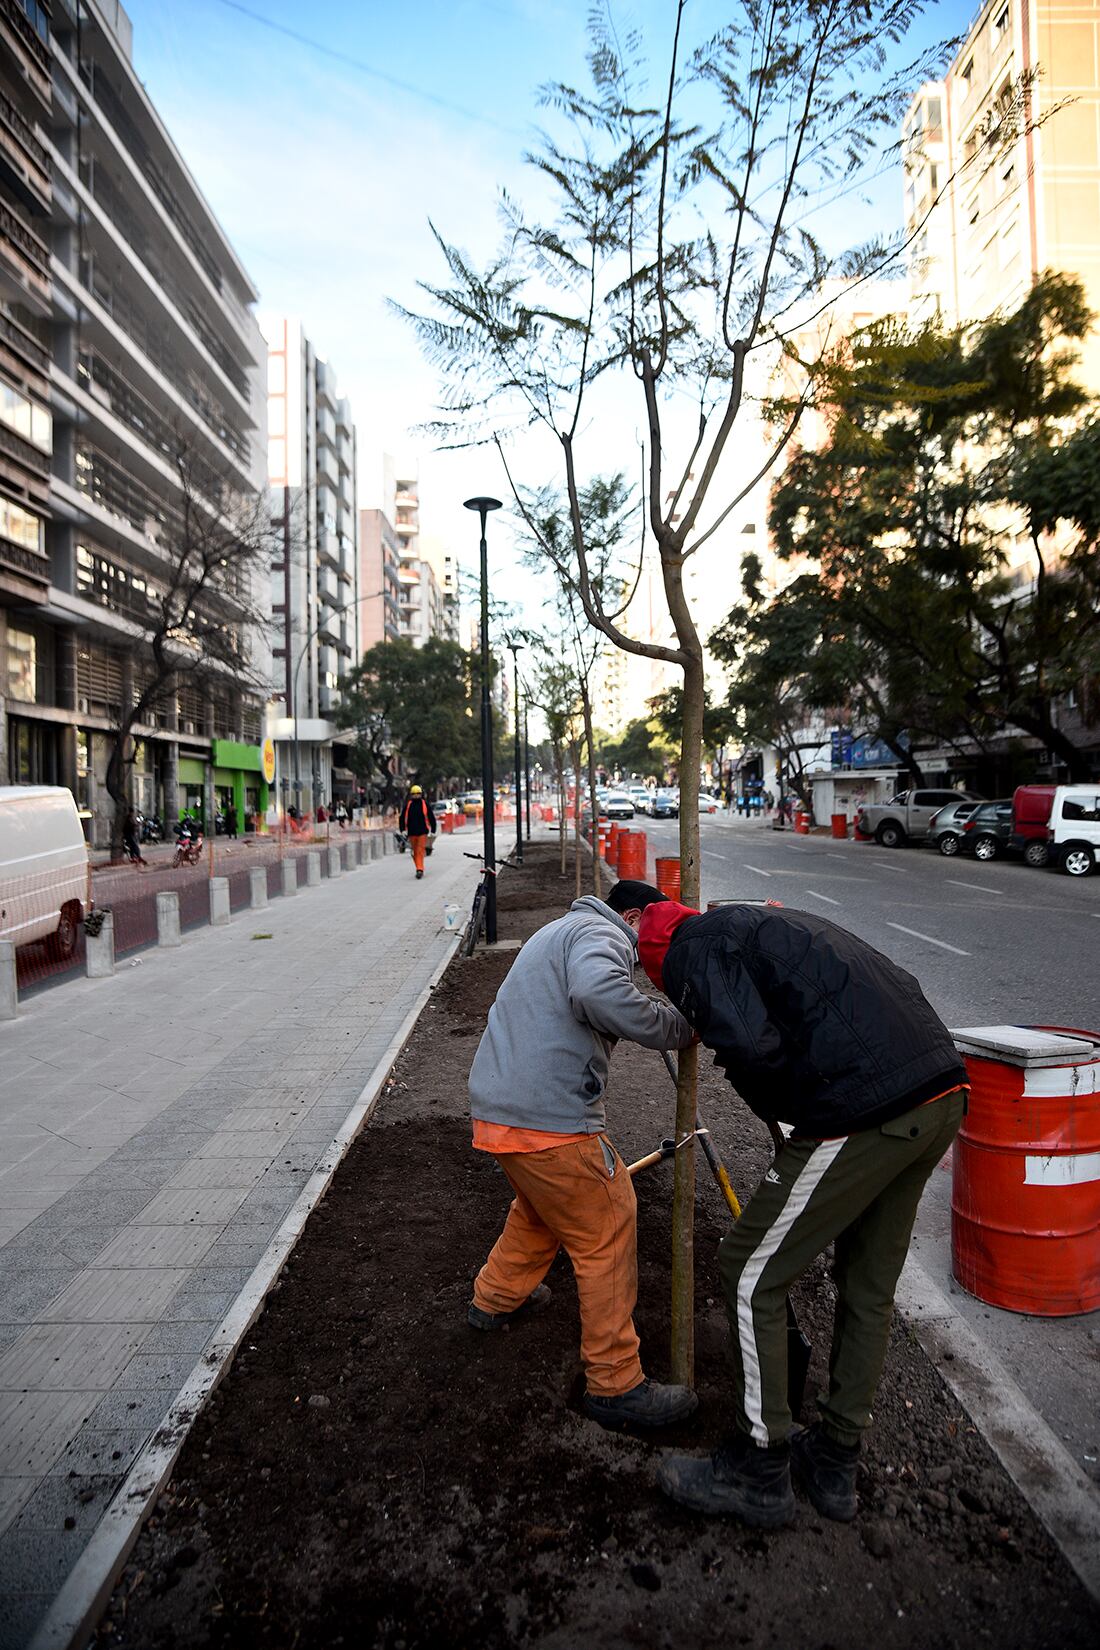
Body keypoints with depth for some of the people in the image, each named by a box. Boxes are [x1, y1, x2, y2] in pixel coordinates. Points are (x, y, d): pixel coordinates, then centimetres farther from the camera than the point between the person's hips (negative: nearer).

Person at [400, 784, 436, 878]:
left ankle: (420, 869, -17)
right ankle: (420, 869, 19)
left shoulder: (425, 804, 2)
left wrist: (433, 831, 3)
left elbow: (431, 818, 5)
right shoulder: (408, 805, 6)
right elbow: (402, 818, 8)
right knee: (415, 852, 8)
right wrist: (403, 830, -3)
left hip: (423, 832, -3)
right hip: (411, 832, 3)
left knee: (420, 851, -12)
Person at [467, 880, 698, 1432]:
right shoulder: (600, 932, -9)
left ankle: (496, 1298, 49)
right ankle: (617, 1386, 13)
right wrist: (676, 1026, -22)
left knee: (541, 1208, 32)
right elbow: (597, 993, -31)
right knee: (608, 1237, 3)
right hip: (548, 1120, -10)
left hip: (496, 1110, 10)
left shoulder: (561, 931, 24)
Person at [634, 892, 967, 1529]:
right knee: (870, 1285, 22)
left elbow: (750, 1047, -19)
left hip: (864, 1112, -9)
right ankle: (835, 1464, 38)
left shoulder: (694, 950, 1)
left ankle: (758, 1473, 24)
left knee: (752, 1275, 9)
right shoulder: (767, 922, 27)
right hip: (944, 1089, 9)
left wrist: (779, 1115, 4)